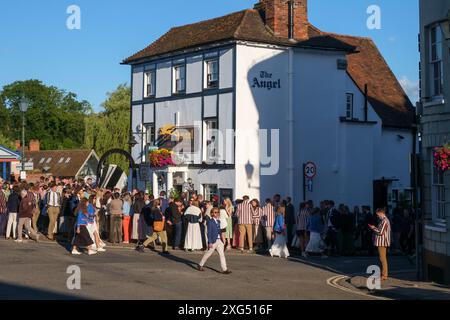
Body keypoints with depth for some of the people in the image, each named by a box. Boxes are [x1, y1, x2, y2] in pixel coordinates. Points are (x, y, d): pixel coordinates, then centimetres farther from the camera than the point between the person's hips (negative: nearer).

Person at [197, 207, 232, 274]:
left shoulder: (218, 221, 11)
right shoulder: (210, 221, -11)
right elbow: (209, 232, -14)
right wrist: (210, 242, -18)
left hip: (219, 240, 7)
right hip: (213, 241, -7)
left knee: (222, 254, -1)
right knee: (208, 253, 7)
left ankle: (224, 269, -3)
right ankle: (200, 265, 27)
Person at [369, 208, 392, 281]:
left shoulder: (384, 221, -16)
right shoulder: (384, 220, 17)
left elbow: (381, 232, -21)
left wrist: (373, 228, -7)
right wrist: (374, 228, 11)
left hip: (382, 242, -11)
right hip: (382, 242, 11)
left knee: (383, 258, -8)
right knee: (382, 258, 14)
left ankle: (384, 275, -7)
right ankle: (384, 274, 20)